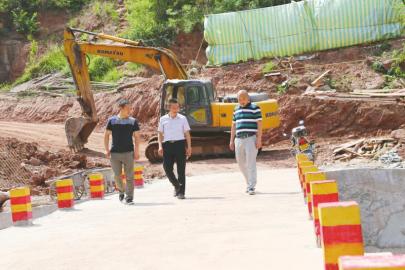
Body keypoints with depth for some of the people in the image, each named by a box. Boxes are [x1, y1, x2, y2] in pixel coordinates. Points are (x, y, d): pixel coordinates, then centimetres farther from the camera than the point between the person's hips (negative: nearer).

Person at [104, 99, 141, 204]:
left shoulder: (133, 121, 5)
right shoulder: (112, 120, 5)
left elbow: (137, 137, 6)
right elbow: (106, 135, 9)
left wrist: (136, 151, -2)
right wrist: (107, 150, 2)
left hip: (128, 152, 0)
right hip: (114, 152, 0)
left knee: (129, 176, -3)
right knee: (117, 175, 6)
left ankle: (129, 197, 2)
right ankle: (121, 191, 31)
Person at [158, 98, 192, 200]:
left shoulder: (182, 118, 6)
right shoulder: (163, 119, 8)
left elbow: (187, 134, 7)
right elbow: (160, 134, 12)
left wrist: (189, 147, 1)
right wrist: (160, 146, 0)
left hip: (180, 143, -1)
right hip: (167, 145, 1)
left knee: (181, 169, -2)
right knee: (167, 168, -3)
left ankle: (181, 192, 5)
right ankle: (176, 185, 22)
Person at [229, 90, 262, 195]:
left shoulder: (255, 108, -1)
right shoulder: (236, 110, 16)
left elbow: (259, 124, -5)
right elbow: (234, 125, 21)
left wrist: (259, 139, -12)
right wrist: (232, 140, 16)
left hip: (251, 138, -6)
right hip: (239, 139, 6)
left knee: (251, 163, -8)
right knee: (241, 163, 9)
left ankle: (251, 187, -6)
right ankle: (249, 183, 25)